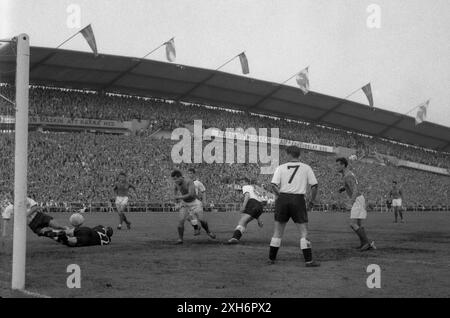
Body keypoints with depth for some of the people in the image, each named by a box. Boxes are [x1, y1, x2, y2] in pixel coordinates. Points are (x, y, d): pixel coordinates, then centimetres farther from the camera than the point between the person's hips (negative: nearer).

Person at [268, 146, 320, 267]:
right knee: (304, 231, 2)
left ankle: (271, 258, 18)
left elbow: (274, 185, -6)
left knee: (278, 231, 12)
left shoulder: (281, 168, 5)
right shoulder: (306, 168, 6)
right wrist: (312, 201, 13)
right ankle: (308, 260, -2)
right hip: (298, 200, -1)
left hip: (283, 199, 2)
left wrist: (280, 195, 9)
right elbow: (314, 185, 1)